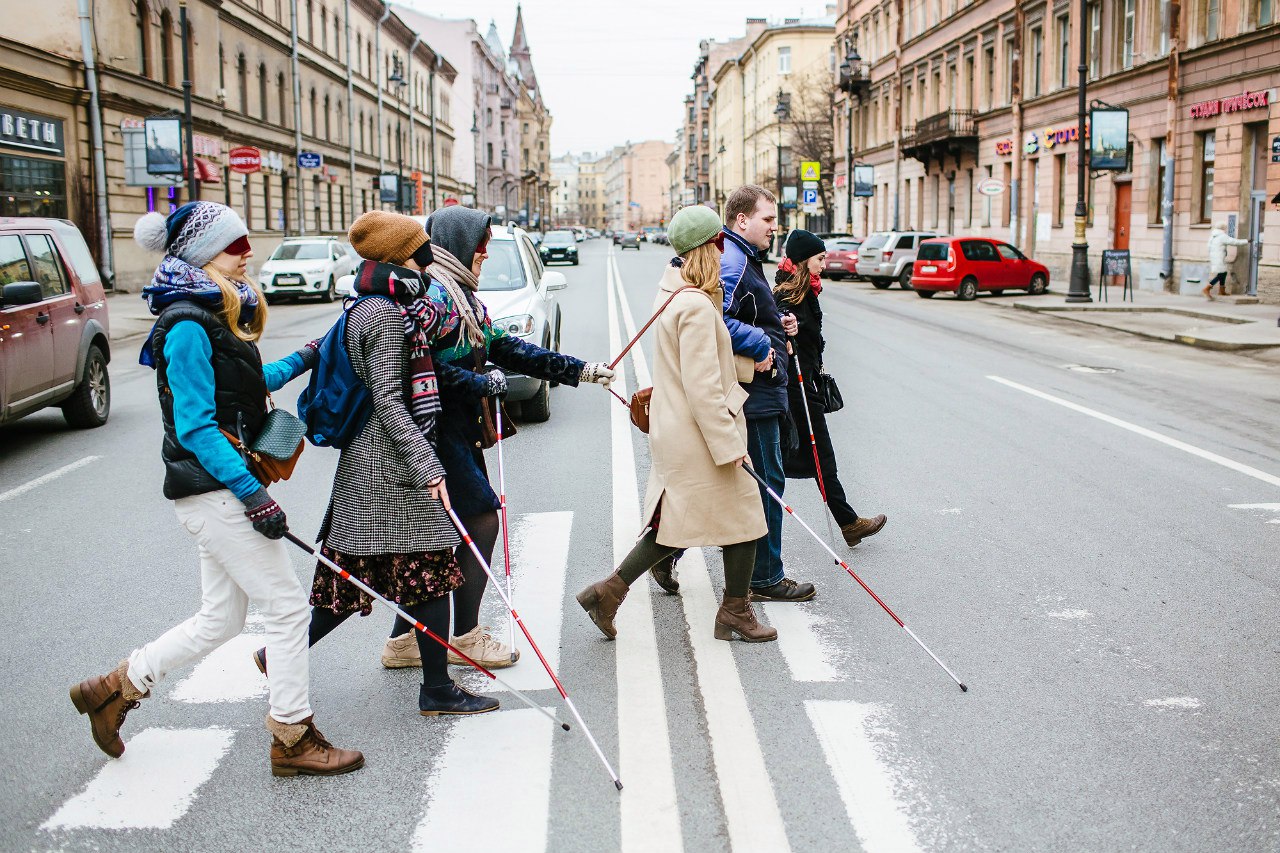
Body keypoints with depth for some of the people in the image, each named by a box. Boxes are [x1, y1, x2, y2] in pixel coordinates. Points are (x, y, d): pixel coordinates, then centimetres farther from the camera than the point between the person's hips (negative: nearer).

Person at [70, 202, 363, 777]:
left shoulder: (219, 315, 12)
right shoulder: (187, 326, -17)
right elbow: (195, 427, -21)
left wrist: (298, 362, 30)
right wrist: (255, 495, -24)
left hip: (226, 488, 10)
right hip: (213, 489, -10)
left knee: (220, 619, 15)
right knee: (287, 606, -3)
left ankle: (115, 688, 28)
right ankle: (293, 738, 8)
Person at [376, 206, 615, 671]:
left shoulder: (460, 296, 18)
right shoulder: (433, 293, -14)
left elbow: (508, 348, 20)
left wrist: (579, 369, 19)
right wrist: (484, 384, -11)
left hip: (457, 430, 10)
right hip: (440, 431, -10)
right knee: (481, 519, -5)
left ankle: (404, 640, 18)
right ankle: (464, 636, 6)